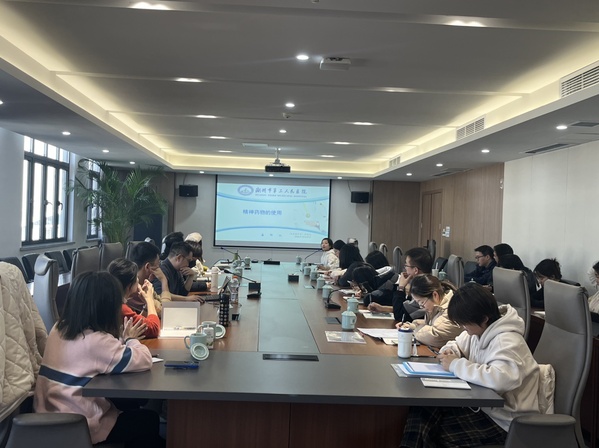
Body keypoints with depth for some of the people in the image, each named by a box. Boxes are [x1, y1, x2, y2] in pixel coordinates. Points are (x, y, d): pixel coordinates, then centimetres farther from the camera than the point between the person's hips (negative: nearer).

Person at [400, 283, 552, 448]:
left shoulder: (507, 341, -24)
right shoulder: (481, 329, 3)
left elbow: (502, 378, -44)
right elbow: (458, 343, 23)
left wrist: (456, 365, -29)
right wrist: (449, 352, -4)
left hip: (503, 419, -8)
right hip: (483, 404, 8)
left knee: (433, 431, -20)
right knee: (423, 407, -12)